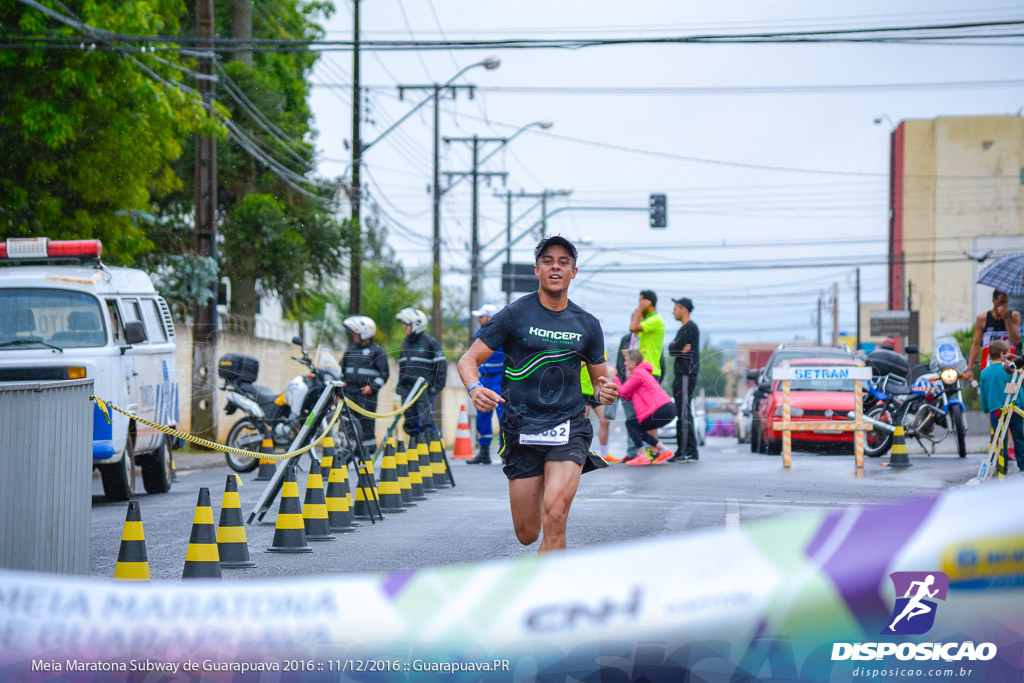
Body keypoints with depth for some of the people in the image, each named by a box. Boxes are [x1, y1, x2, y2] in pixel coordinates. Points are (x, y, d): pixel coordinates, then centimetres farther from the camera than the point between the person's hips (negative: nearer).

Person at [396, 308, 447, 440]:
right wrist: (399, 385, 19)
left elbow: (441, 365, -5)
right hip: (407, 389, 7)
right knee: (410, 424, 7)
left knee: (426, 424, -13)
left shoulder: (429, 342, -5)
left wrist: (437, 386, -9)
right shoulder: (406, 343, 16)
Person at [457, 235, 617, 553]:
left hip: (569, 428, 0)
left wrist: (604, 393, -8)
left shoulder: (587, 324, 7)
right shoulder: (514, 315, -2)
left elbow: (599, 381, 17)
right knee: (527, 535, 6)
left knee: (554, 518, -23)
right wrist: (475, 389, -25)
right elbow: (468, 361, -3)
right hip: (521, 431, 0)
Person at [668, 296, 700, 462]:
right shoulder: (684, 328, 22)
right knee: (680, 414, 11)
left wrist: (677, 348, 3)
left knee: (684, 414, -13)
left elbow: (674, 349, -16)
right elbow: (671, 349, 13)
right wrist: (680, 349, -4)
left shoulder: (690, 328, -10)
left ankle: (691, 453, -15)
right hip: (680, 374, 10)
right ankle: (681, 451, 14)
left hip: (686, 375, -10)